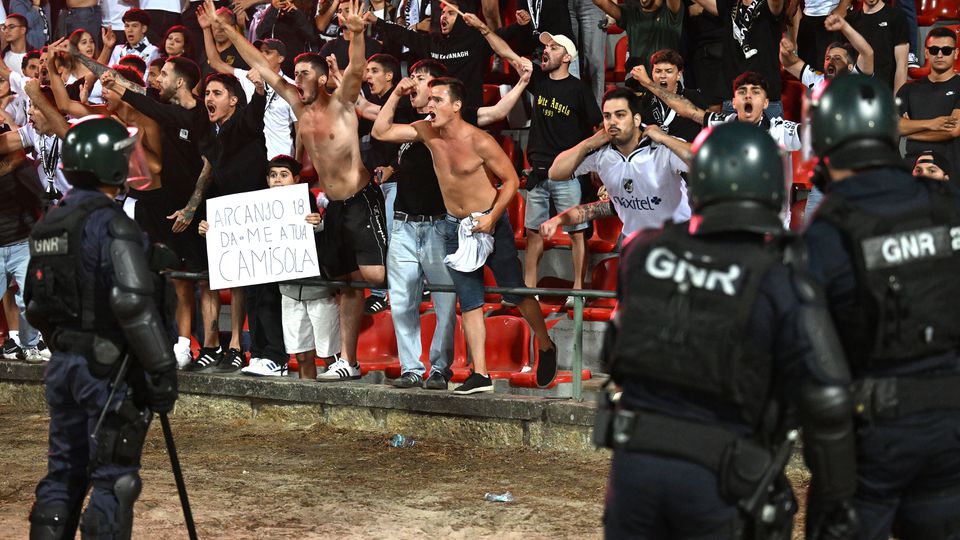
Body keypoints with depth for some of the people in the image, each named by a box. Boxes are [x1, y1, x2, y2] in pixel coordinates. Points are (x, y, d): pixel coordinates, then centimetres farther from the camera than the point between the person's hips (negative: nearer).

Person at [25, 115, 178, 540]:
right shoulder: (111, 224, -16)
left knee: (64, 472, 15)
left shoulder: (48, 224, 10)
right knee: (113, 479, -1)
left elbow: (35, 306, 16)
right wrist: (162, 369, -20)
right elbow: (132, 302, -25)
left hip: (63, 365, 8)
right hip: (108, 370, -8)